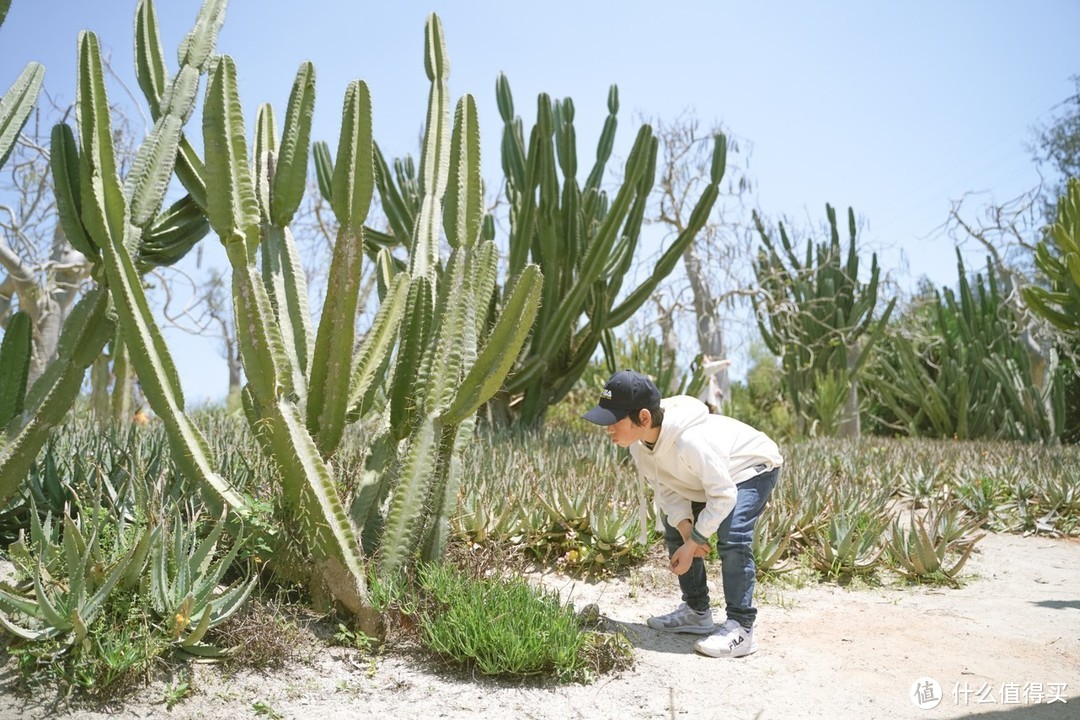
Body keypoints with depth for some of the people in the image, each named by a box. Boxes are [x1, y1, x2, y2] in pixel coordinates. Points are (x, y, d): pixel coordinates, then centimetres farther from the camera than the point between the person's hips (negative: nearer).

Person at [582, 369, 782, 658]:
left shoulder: (689, 440, -43)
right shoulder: (638, 441, -18)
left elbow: (723, 495, -34)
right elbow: (665, 488, -11)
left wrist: (694, 542, -29)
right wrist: (686, 531, -26)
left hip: (753, 469, -9)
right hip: (714, 473, 9)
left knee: (732, 537, -27)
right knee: (675, 528, 10)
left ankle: (740, 628, -16)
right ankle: (697, 612, 21)